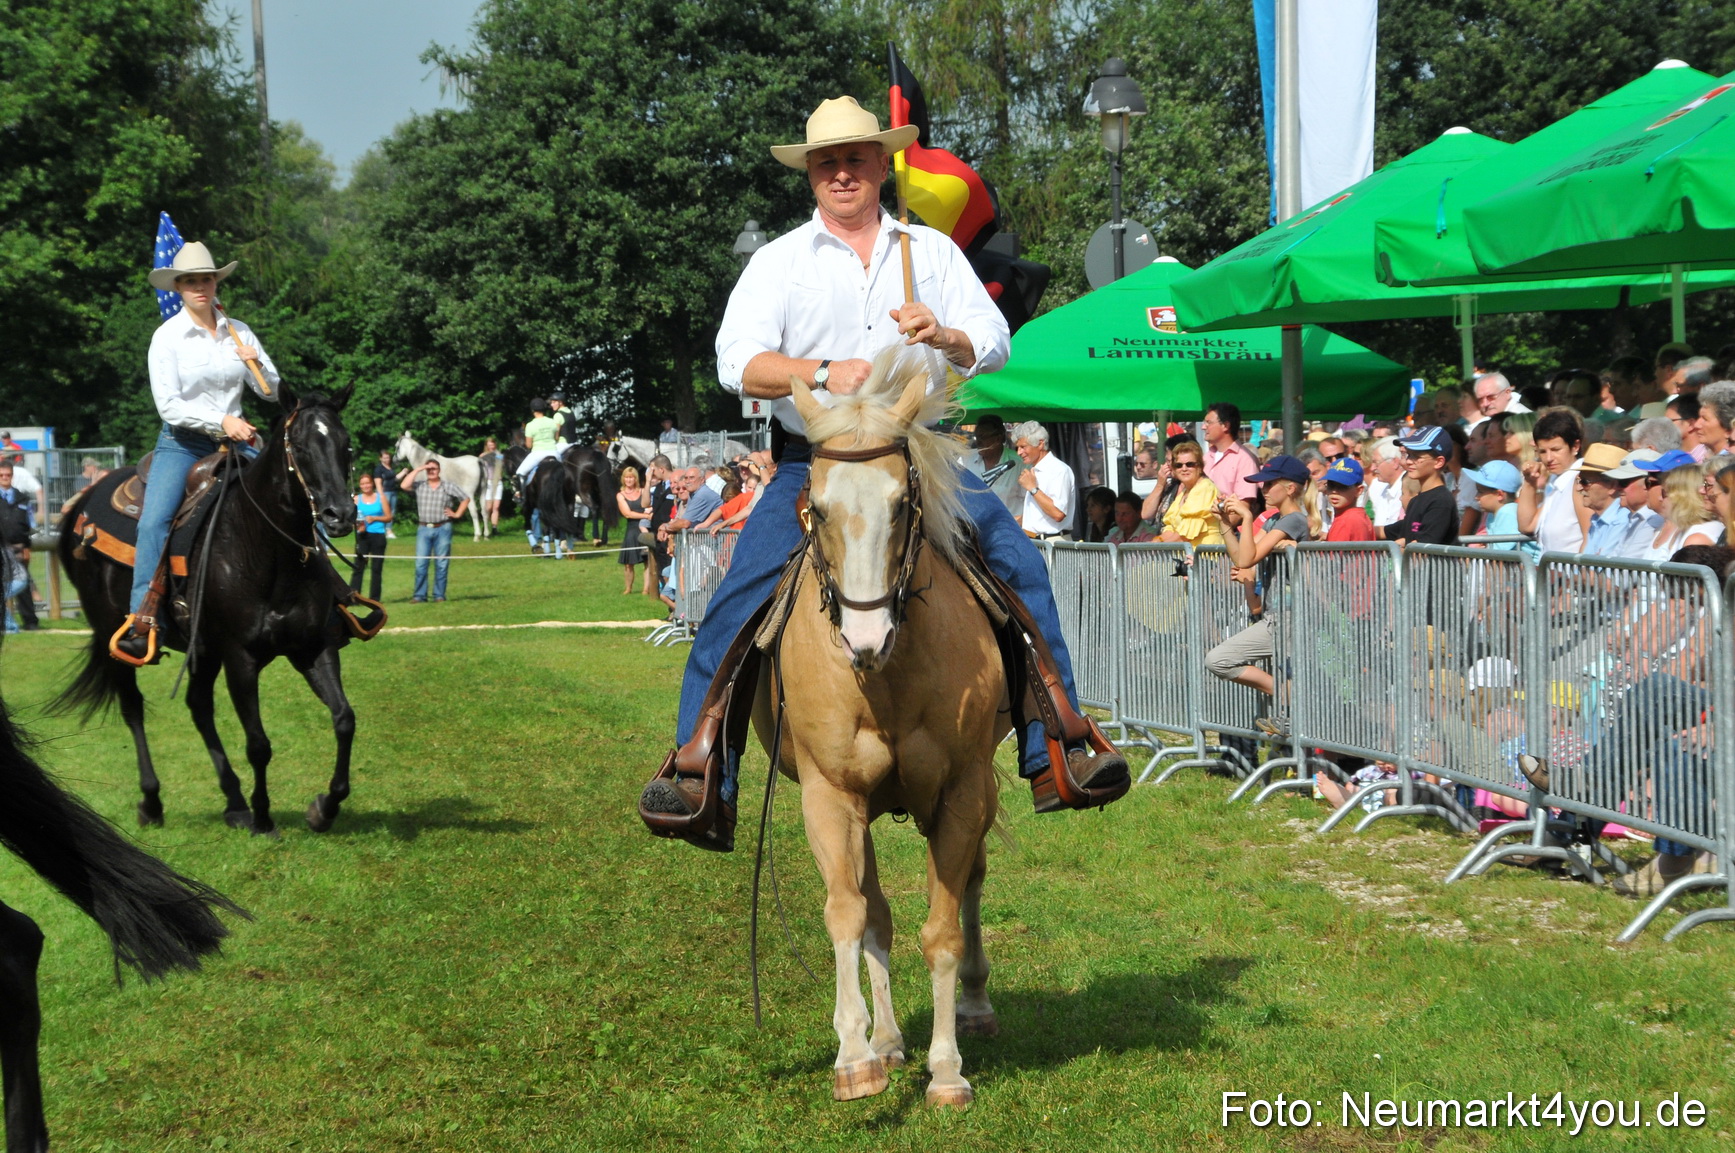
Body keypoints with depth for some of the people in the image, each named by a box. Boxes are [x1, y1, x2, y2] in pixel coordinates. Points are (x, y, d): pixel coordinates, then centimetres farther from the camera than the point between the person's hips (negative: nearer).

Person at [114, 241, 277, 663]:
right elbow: (169, 405, -14)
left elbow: (273, 391, 11)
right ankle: (142, 623, -27)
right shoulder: (167, 337, -6)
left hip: (233, 439, 4)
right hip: (182, 442, -4)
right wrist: (219, 421, -24)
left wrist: (257, 364, -10)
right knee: (154, 521, -25)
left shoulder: (239, 333, 6)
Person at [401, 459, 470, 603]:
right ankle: (419, 595, 1)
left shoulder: (448, 486, 7)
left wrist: (457, 514, 4)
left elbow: (465, 499, 13)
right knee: (420, 564, -3)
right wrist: (417, 469, -5)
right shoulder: (419, 486, 8)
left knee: (441, 564, 2)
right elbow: (404, 486, -9)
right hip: (423, 529, 1)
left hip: (442, 529, -1)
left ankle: (439, 595, 7)